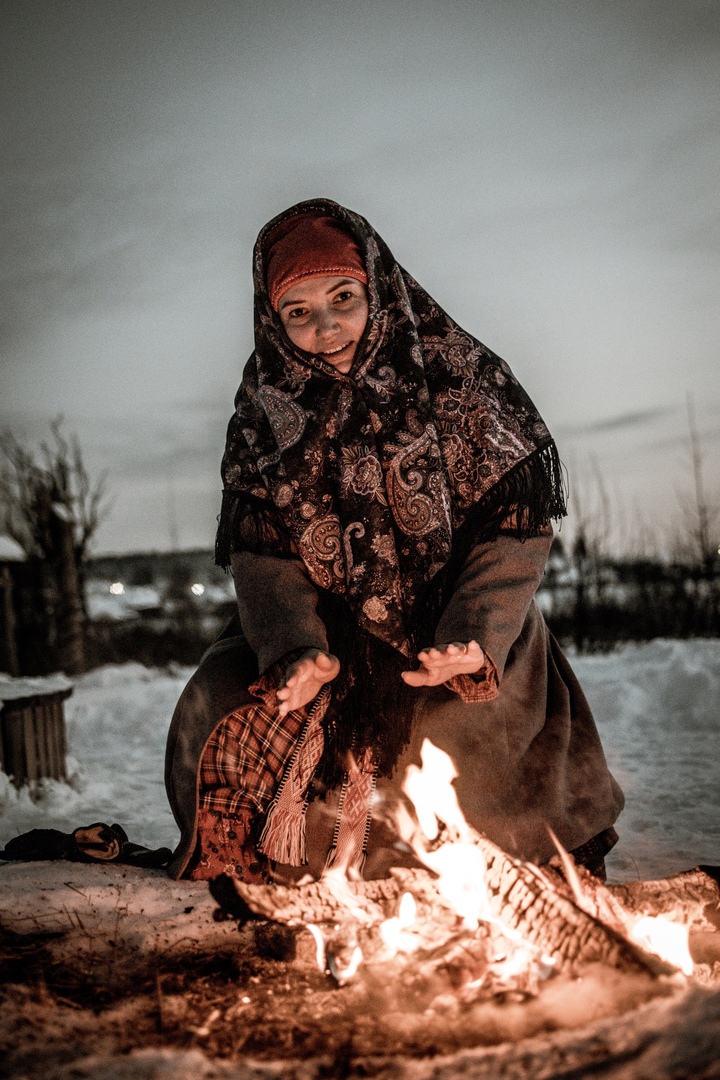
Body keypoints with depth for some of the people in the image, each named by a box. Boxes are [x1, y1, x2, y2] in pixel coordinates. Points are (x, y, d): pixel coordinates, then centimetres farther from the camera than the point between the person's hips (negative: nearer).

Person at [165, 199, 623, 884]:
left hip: (457, 629, -2)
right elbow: (260, 550, -4)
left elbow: (513, 524, -11)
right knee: (214, 716, -14)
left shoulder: (459, 375, -8)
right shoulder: (266, 405, 1)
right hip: (326, 635, 3)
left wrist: (474, 635, -27)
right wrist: (296, 648, -23)